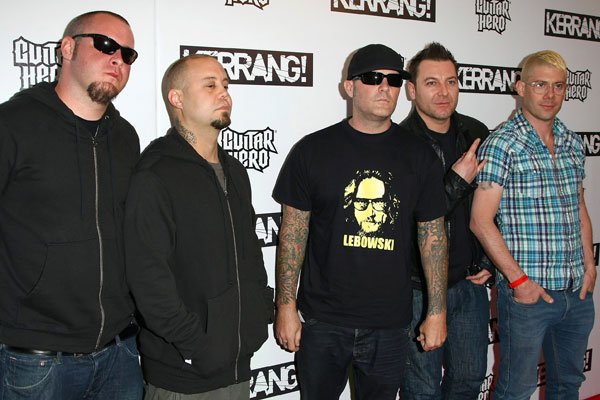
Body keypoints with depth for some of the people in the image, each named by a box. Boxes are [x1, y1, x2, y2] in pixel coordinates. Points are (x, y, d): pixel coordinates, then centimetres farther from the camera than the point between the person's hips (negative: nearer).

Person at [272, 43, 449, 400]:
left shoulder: (419, 156, 2)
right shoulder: (313, 150, -3)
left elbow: (433, 237, 5)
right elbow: (293, 233, -1)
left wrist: (438, 311, 2)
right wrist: (286, 306, -4)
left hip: (390, 326, 2)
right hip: (322, 320, -1)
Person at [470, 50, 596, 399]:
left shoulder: (573, 143, 10)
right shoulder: (502, 145, -11)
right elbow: (481, 220, -14)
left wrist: (589, 264, 8)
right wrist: (518, 279, -15)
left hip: (578, 292, 7)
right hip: (527, 292, -6)